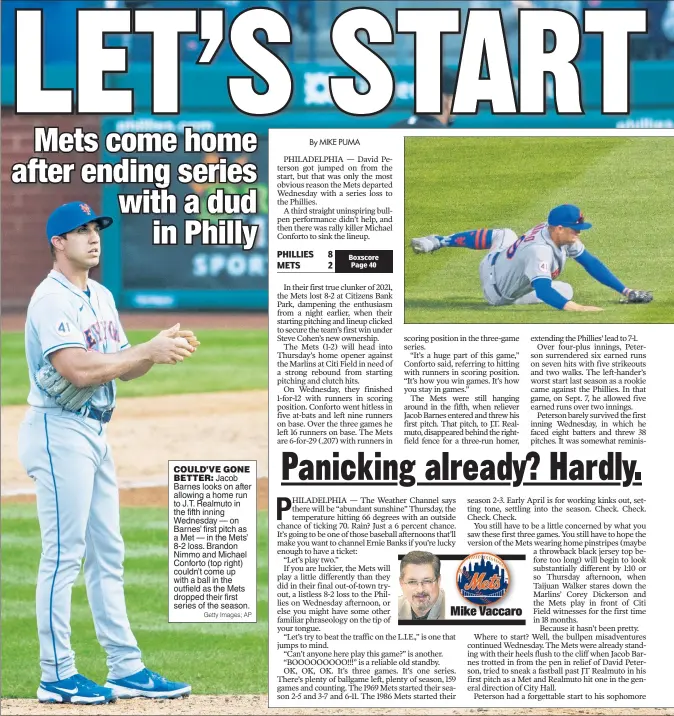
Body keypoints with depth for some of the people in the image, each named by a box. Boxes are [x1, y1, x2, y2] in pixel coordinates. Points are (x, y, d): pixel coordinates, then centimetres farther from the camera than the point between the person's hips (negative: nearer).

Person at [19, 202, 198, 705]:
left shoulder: (102, 297, 15)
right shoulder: (51, 299, -14)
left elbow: (122, 367, 14)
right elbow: (78, 370, -24)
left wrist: (161, 347, -5)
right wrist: (150, 351, -22)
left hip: (96, 433, 9)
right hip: (58, 432, -9)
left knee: (107, 553, 10)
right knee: (64, 554, -7)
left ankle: (125, 669, 14)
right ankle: (57, 676, -3)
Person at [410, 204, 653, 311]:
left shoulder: (561, 235, -18)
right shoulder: (540, 251, -43)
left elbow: (591, 263, -14)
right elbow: (544, 291, -55)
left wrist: (625, 291, -18)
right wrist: (578, 308, -67)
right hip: (496, 293, -7)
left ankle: (438, 241, 31)